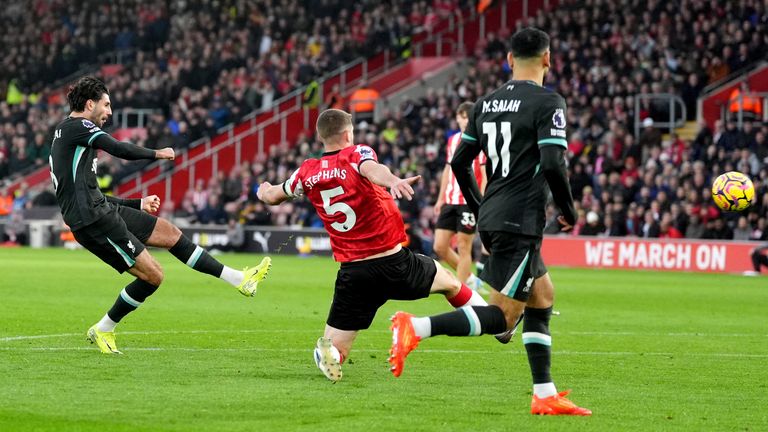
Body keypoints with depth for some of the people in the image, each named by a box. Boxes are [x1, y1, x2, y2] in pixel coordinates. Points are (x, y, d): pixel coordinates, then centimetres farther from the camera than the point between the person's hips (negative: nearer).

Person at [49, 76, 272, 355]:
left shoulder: (67, 134, 23)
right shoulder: (76, 126, -8)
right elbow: (119, 149, -19)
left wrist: (138, 204, 29)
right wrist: (157, 154, -2)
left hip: (104, 208, 10)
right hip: (93, 220, -10)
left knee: (170, 233, 9)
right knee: (152, 275, -8)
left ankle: (239, 279, 12)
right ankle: (102, 330, 6)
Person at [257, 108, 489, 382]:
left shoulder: (308, 173, 4)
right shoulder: (357, 154, -6)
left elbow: (273, 196, 22)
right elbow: (371, 170, -31)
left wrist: (264, 191, 47)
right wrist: (393, 181, -53)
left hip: (353, 274, 2)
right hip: (394, 263, -2)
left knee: (333, 352, 6)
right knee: (449, 282, 28)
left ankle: (326, 352, -28)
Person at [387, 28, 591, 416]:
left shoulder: (486, 103, 12)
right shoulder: (548, 103, -9)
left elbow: (459, 162, 14)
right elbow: (553, 165, -19)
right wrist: (568, 210, -3)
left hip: (491, 219, 8)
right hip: (521, 222, -8)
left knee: (543, 296, 18)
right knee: (503, 316, -7)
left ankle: (545, 396, 17)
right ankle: (416, 328, -23)